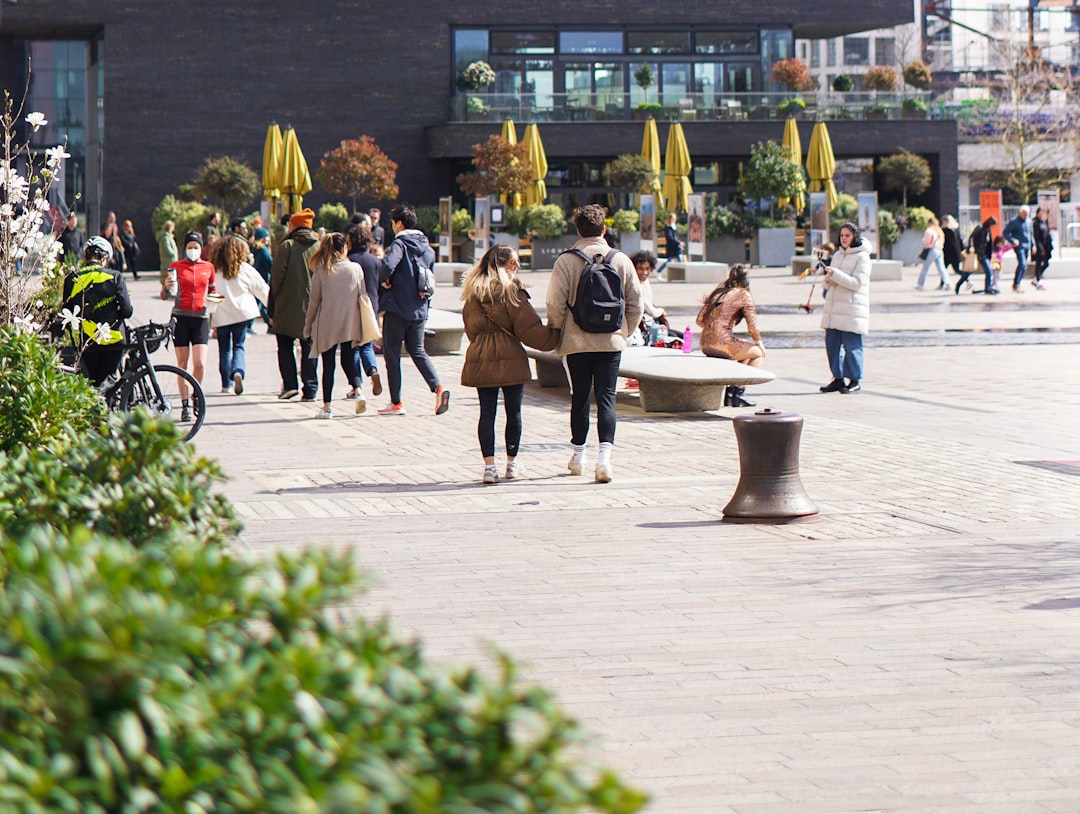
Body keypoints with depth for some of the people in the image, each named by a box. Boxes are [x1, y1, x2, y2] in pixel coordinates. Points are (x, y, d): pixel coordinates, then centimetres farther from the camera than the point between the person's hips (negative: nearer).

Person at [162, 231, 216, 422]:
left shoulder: (208, 267, 9)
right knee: (182, 364, 2)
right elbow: (164, 296, 1)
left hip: (201, 318, 1)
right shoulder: (176, 266, 2)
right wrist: (167, 286, -20)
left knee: (200, 364, -10)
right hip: (181, 318, -1)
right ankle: (185, 405, 9)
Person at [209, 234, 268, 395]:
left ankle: (226, 383, 14)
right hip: (240, 313, -1)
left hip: (220, 316, 1)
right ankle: (238, 371, -21)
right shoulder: (245, 269, -2)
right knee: (238, 346, 6)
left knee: (224, 349, 12)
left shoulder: (214, 271, -2)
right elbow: (262, 290, 6)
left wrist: (212, 324, 3)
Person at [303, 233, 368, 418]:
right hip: (350, 325, 2)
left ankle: (327, 406, 6)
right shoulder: (355, 269, -1)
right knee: (348, 361, 14)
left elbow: (314, 302, -2)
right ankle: (358, 390, -10)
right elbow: (362, 297, 5)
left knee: (328, 365, 6)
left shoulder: (321, 271, -5)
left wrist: (308, 328, 7)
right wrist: (362, 326, 14)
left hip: (326, 325, -2)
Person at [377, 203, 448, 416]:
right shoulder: (427, 248, 10)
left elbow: (388, 265, -32)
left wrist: (384, 280, -13)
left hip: (397, 308, -7)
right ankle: (438, 387, -6)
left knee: (392, 354, 4)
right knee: (418, 352, 16)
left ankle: (396, 403, 4)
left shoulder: (400, 243, -13)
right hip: (419, 310, 7)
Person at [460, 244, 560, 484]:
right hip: (510, 359, -4)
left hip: (480, 359, 4)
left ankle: (489, 466, -2)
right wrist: (554, 336, 4)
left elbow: (471, 328, 13)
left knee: (487, 412, 5)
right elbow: (530, 329, -9)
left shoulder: (472, 293, 8)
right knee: (513, 411, 9)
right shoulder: (511, 291, -9)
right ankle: (512, 464, 16)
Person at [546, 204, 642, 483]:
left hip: (576, 342, -1)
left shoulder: (566, 261, -8)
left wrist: (557, 335, 6)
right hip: (611, 342, 1)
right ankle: (605, 455, -14)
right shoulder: (621, 260, 0)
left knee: (580, 398, 12)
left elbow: (556, 305, -9)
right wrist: (623, 332, 18)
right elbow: (635, 303, 4)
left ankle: (578, 455, 23)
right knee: (606, 398, 1)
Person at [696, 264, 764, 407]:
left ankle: (730, 392, 27)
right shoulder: (744, 295, 0)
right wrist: (759, 343, 14)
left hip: (705, 345, 7)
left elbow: (700, 320, 17)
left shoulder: (717, 292, 18)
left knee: (745, 351, 32)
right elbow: (752, 327, -4)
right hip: (723, 344, -7)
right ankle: (739, 392, 9)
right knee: (758, 353, 18)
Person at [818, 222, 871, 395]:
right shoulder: (837, 255, 17)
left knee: (851, 345, -5)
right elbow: (828, 282, 21)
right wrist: (829, 279, -3)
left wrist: (835, 274, -21)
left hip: (852, 308, -7)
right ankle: (838, 379, 13)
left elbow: (857, 283, -15)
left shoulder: (862, 257, -5)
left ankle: (855, 380, 2)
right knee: (832, 343, 5)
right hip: (833, 306, 7)